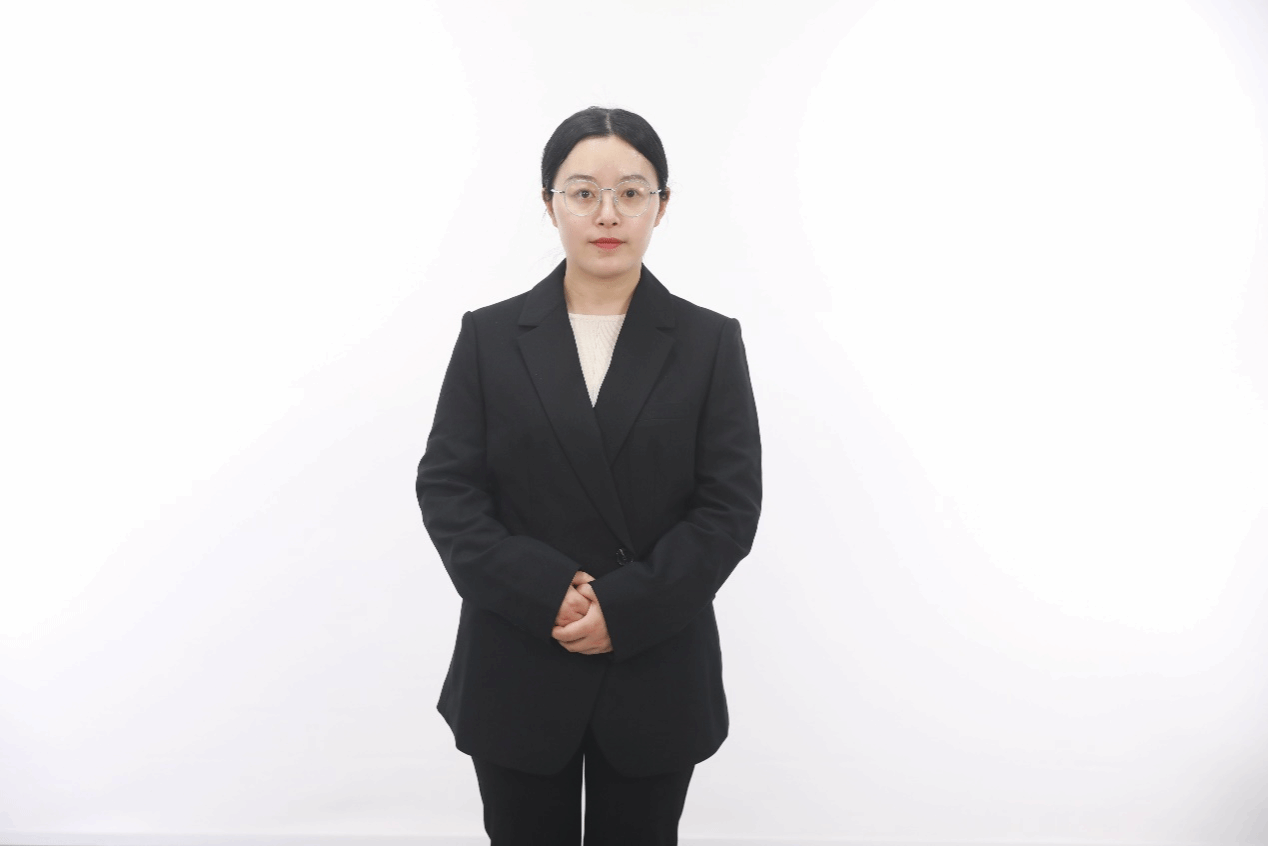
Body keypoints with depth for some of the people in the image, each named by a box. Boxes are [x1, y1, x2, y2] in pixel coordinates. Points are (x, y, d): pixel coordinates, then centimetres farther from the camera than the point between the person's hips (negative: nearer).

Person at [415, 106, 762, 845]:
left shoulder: (711, 342, 0)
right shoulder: (489, 336, 1)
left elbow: (732, 506, -5)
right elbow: (446, 488, -4)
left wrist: (624, 608, -16)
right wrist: (547, 592, -17)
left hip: (655, 677, 0)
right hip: (516, 673, 1)